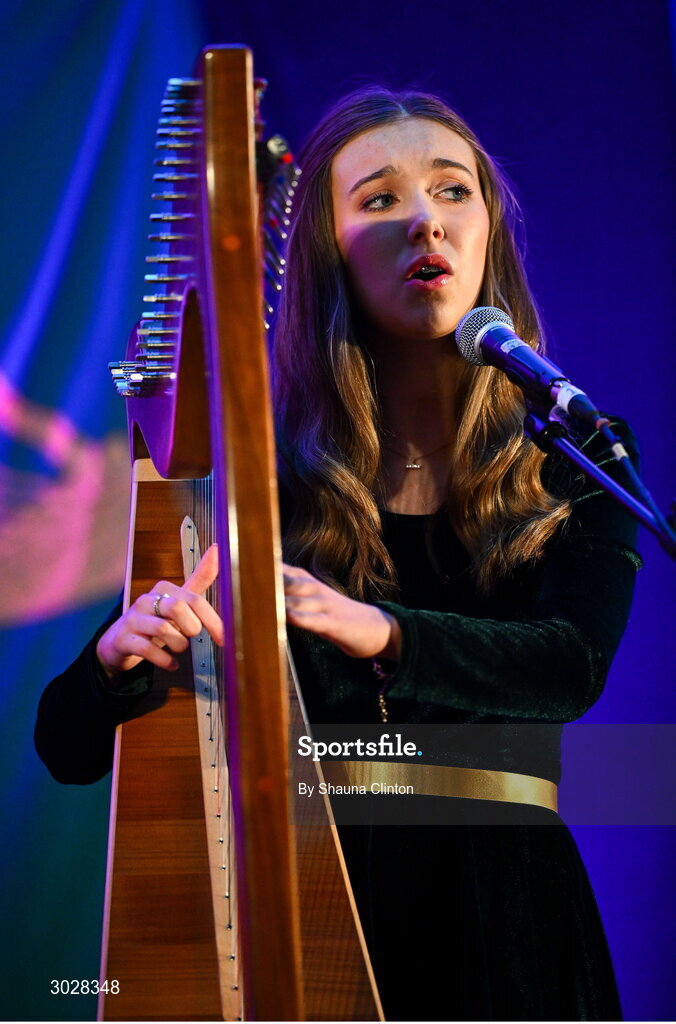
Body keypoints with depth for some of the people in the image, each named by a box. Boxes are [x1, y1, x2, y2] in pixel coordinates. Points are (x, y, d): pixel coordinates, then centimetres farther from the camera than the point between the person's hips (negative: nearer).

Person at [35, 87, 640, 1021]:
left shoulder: (574, 460, 6)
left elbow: (574, 665, -13)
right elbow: (68, 748, 1)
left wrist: (379, 630, -30)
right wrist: (122, 654, -22)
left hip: (505, 924, 1)